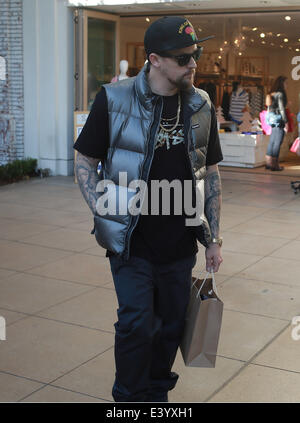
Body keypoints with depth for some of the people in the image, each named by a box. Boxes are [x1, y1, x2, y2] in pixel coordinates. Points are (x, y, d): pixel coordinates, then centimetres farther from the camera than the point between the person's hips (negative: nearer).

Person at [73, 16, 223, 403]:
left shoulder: (201, 106, 3)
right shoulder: (114, 100, -8)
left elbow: (211, 174, 9)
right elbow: (85, 162, -1)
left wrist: (214, 238, 8)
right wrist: (105, 211, -14)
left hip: (181, 243, 4)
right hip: (132, 241, -3)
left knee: (171, 325, 14)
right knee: (136, 324, -1)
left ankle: (157, 392, 36)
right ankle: (130, 397, 23)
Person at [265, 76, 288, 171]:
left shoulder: (271, 94, 12)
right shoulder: (280, 94, -12)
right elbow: (282, 109, -16)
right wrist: (286, 122, -13)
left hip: (272, 119, 8)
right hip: (279, 120, -8)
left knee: (272, 141, 12)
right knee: (278, 142, -4)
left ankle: (268, 163, 15)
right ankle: (274, 164, -4)